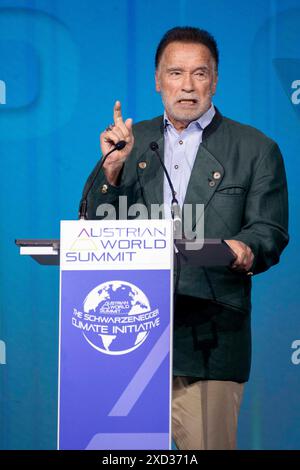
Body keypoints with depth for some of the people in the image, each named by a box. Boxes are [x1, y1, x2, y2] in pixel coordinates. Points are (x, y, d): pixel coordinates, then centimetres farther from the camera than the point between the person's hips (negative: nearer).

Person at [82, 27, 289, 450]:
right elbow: (97, 229, 11)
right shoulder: (131, 141, 15)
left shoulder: (256, 150, 6)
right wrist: (112, 168, -7)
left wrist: (245, 250, -23)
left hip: (211, 338, -3)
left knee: (208, 444, -7)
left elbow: (270, 232, 0)